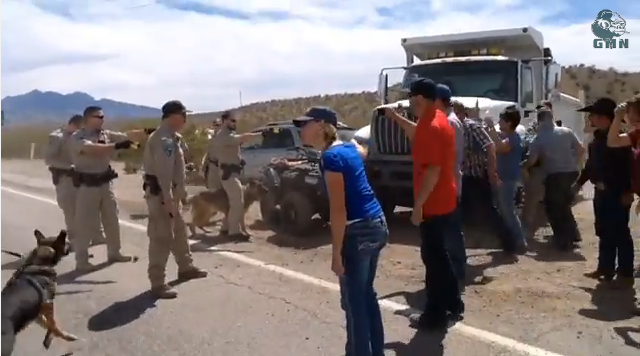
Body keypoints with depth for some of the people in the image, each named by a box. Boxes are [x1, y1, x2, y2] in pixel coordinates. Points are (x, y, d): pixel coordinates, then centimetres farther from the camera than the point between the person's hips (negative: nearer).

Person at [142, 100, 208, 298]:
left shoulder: (170, 137, 13)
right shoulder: (164, 139, -20)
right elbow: (163, 172, -27)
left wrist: (179, 192, 19)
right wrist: (168, 199, -29)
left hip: (169, 192, 11)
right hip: (160, 193, -11)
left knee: (179, 231, 21)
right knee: (161, 238, -6)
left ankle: (186, 268, 37)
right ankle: (157, 284, 2)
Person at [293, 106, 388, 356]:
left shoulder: (330, 157, -16)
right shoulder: (349, 148, 8)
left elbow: (339, 209, -19)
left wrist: (336, 253, -17)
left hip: (358, 231, -10)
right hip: (377, 225, 10)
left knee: (353, 302, 5)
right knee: (367, 295, 21)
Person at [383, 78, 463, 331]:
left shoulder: (430, 126, -21)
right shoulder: (437, 120, 10)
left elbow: (432, 171, -26)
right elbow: (418, 135, 33)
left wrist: (418, 204, -22)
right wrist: (395, 118, 32)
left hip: (432, 205, -10)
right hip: (444, 202, 10)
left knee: (433, 258, 1)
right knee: (438, 255, 20)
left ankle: (436, 315, 13)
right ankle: (453, 304, 31)